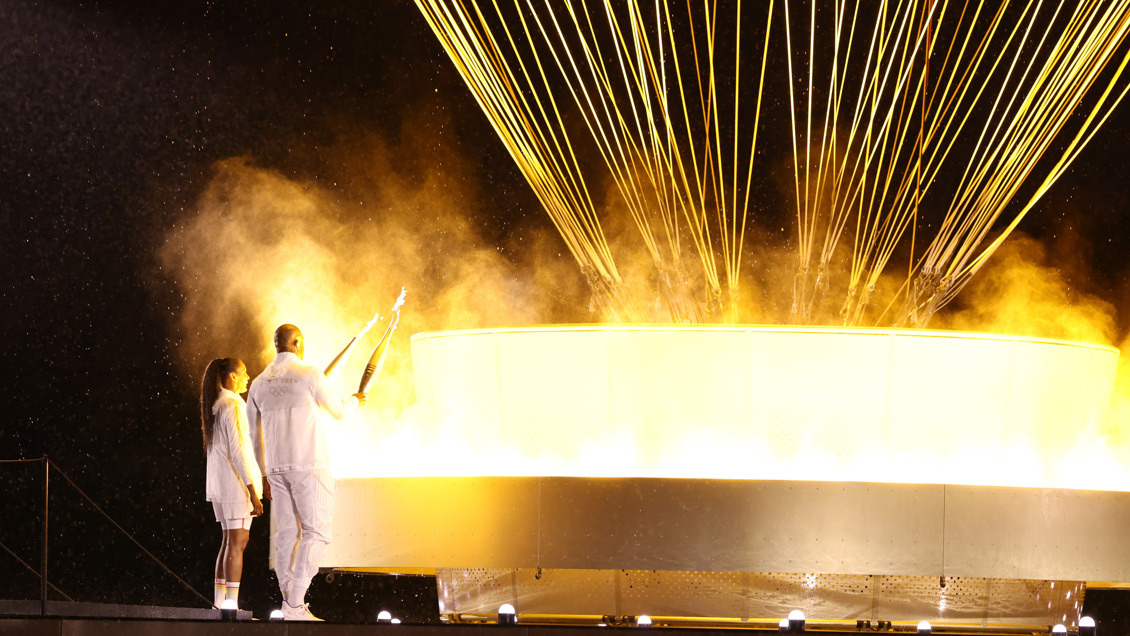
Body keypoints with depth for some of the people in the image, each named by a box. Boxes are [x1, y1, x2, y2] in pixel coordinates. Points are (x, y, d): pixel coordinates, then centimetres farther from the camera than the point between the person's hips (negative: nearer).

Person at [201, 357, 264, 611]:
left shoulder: (214, 406, 14)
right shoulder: (234, 406, -13)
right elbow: (237, 451, -18)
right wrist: (253, 492, -18)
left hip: (217, 485, 9)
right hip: (236, 484, -9)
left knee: (229, 541, 13)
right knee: (237, 543, -8)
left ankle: (219, 603, 12)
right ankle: (231, 607, -11)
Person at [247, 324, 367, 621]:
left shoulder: (259, 383, 9)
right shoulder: (309, 375, -7)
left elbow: (255, 436, 15)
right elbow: (339, 412, 5)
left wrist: (266, 474, 24)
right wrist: (354, 401, 28)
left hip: (277, 468, 6)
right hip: (309, 465, -6)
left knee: (286, 533, 8)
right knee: (315, 531, -4)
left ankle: (289, 604, 6)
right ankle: (295, 604, -13)